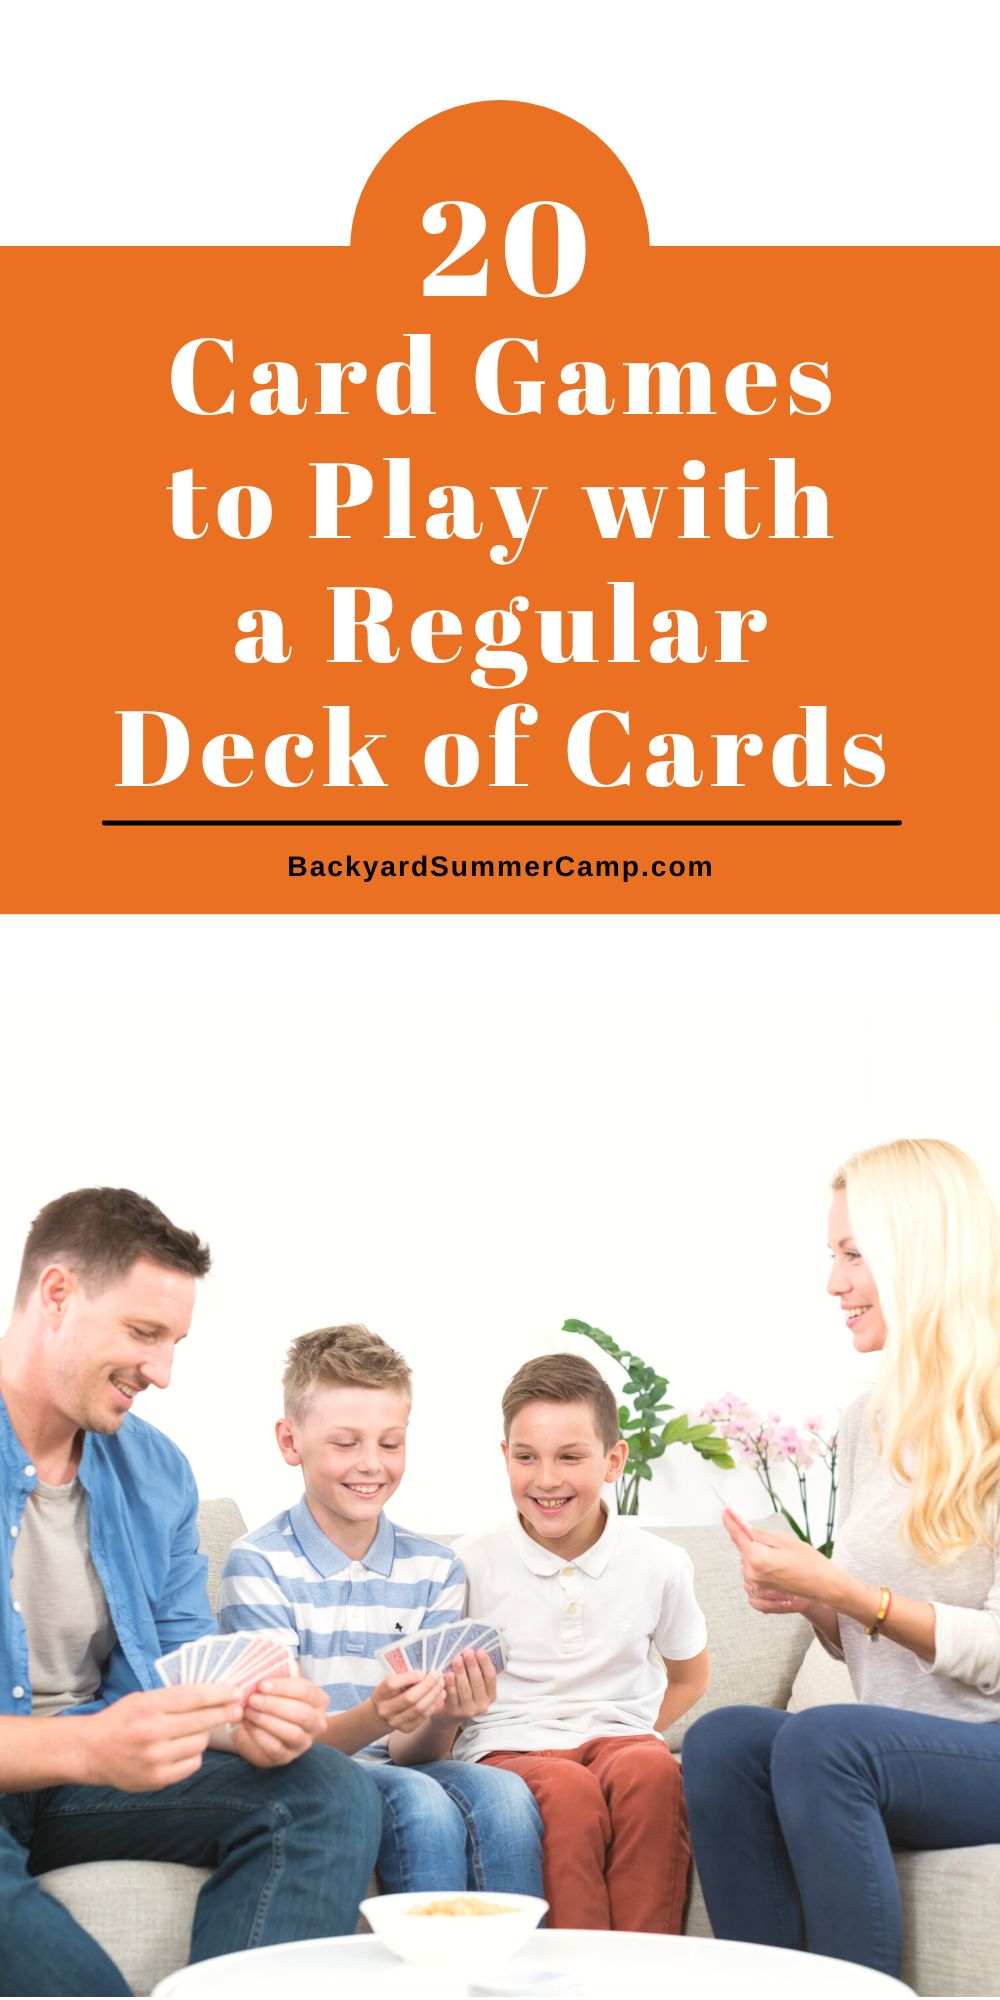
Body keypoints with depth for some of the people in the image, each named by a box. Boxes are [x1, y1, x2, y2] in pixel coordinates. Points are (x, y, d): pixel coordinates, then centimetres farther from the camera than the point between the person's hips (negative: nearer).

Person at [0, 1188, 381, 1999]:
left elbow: (186, 1667, 11)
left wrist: (242, 1722, -14)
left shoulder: (157, 1470, 11)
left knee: (332, 1793, -16)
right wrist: (84, 1747, -34)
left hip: (97, 1775, 6)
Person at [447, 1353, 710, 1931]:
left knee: (651, 1770, -36)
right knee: (568, 1790, -37)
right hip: (509, 1749, -1)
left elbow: (690, 1676, 23)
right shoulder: (472, 1567, 4)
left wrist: (623, 1743, 9)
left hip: (620, 1737, 1)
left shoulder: (658, 1564, 7)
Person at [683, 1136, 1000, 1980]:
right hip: (900, 1749, 6)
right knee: (720, 1739, -21)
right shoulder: (868, 1423, 14)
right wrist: (808, 1598, -1)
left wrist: (842, 1591, -16)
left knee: (821, 1738, -32)